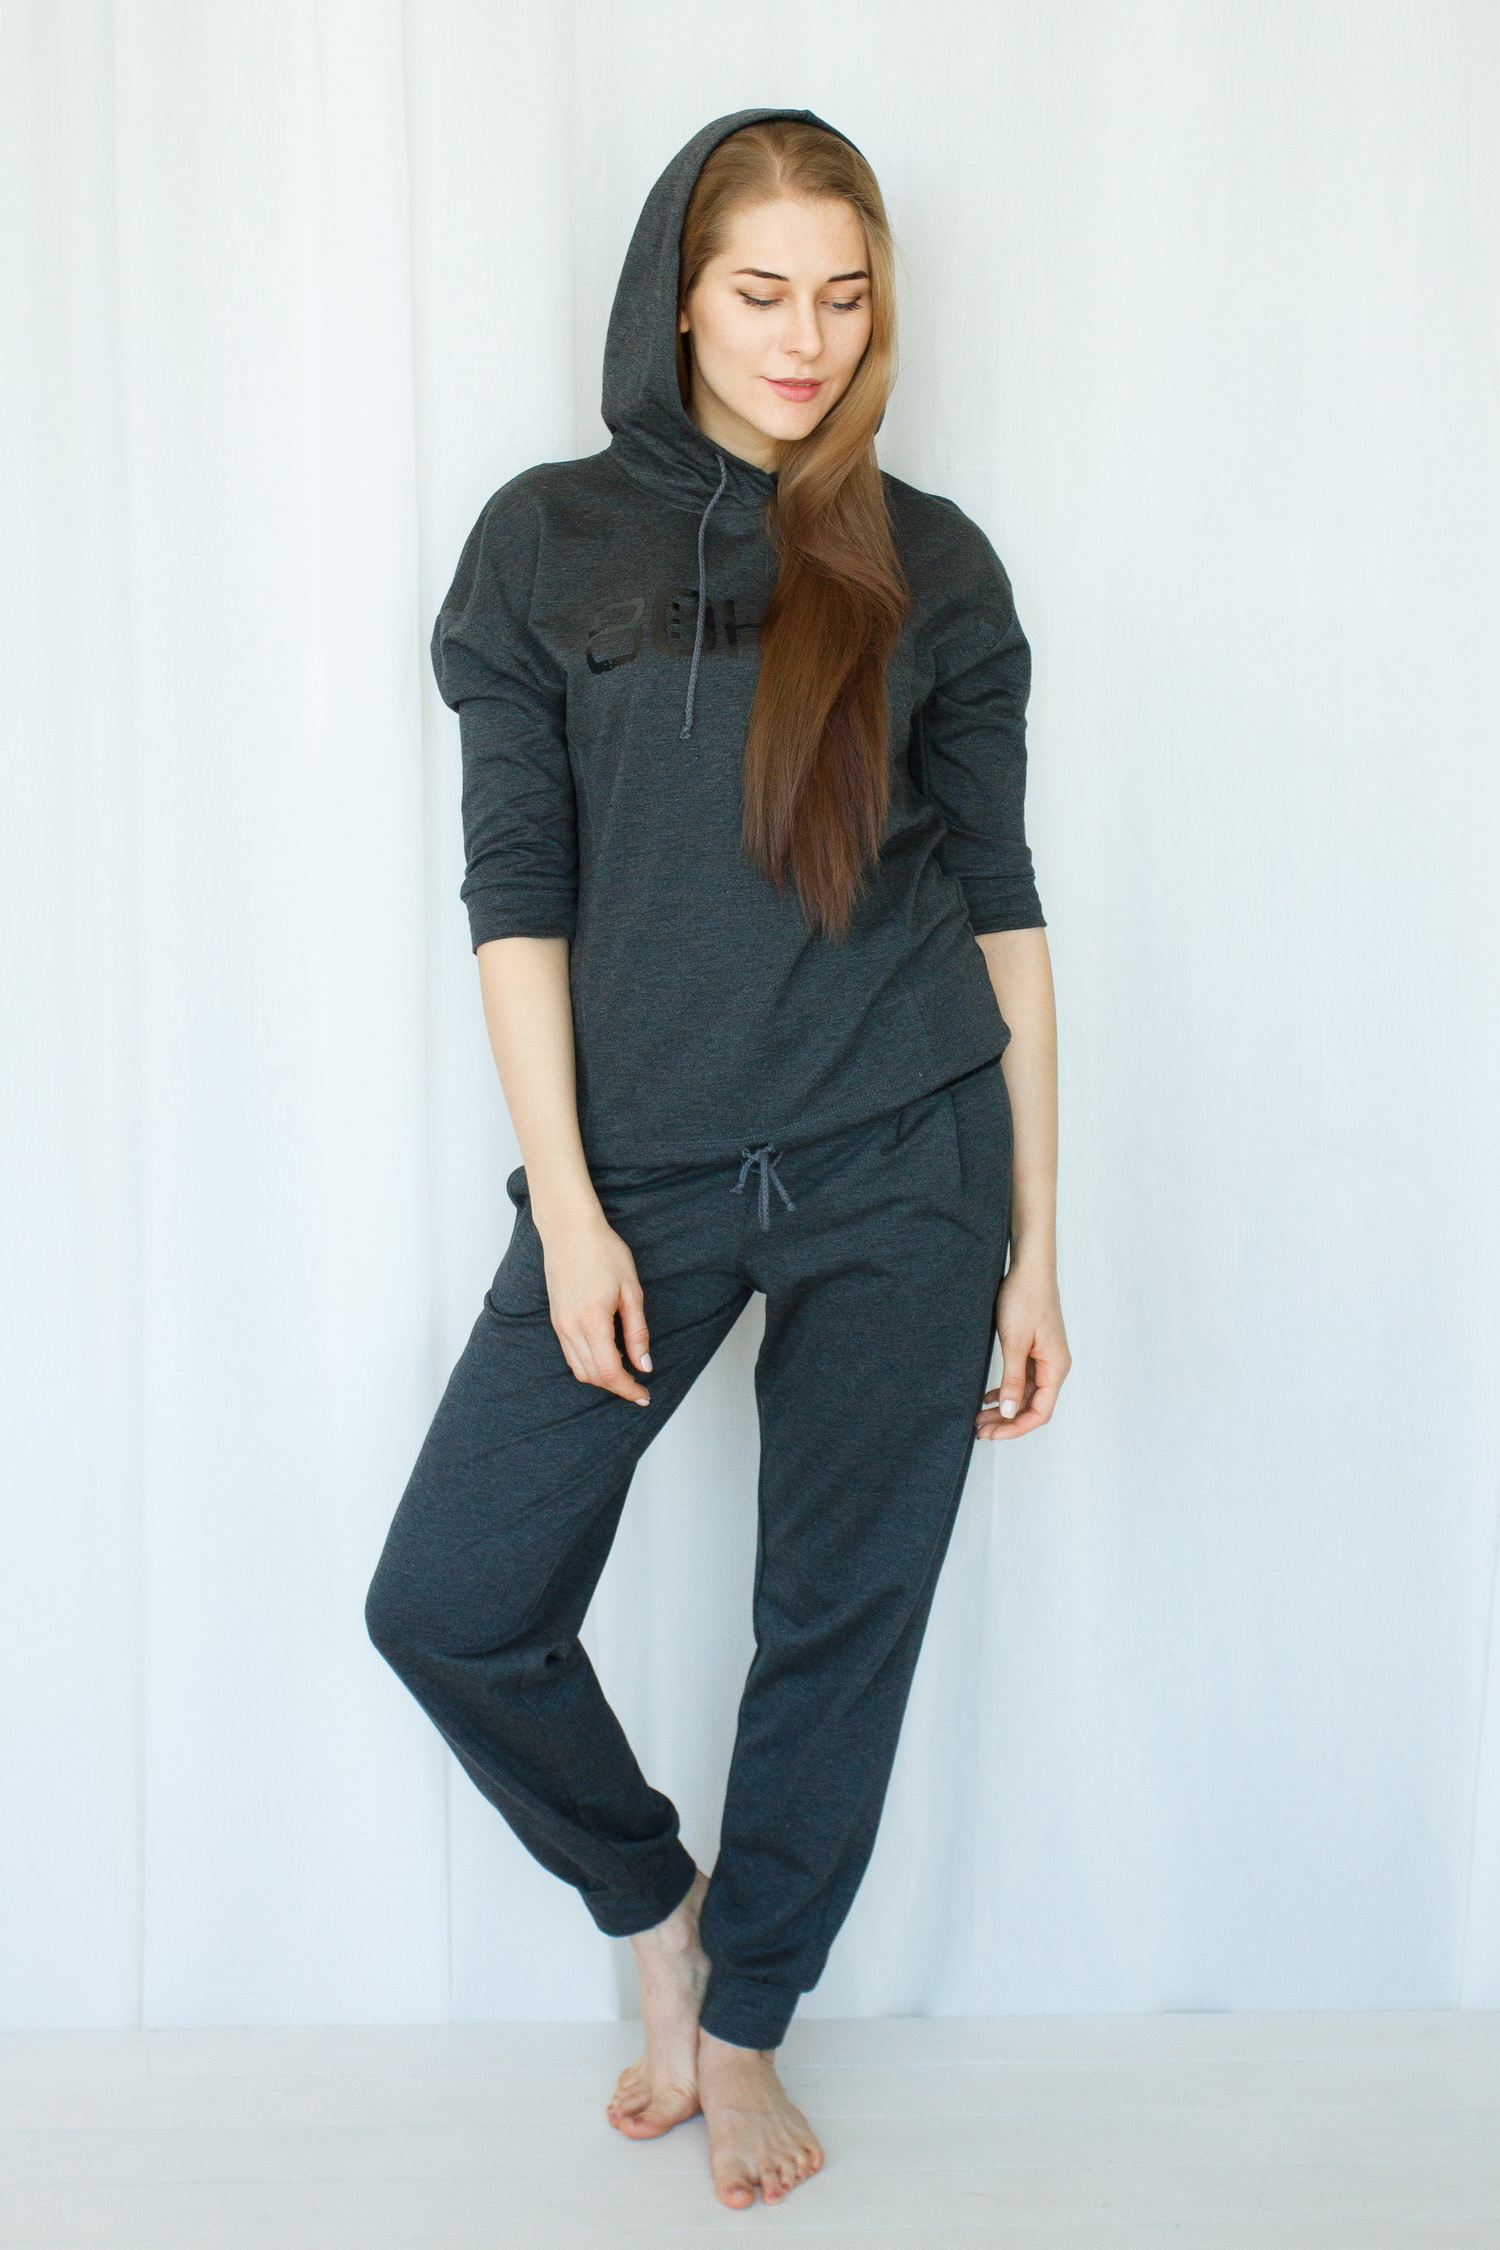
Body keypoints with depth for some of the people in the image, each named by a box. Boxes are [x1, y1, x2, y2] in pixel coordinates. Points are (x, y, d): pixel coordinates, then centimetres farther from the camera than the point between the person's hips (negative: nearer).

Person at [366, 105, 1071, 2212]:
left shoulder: (930, 563, 5)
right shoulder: (549, 541, 5)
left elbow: (1002, 904, 5)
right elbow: (516, 891, 1)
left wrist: (1034, 1248, 2)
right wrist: (566, 1210, -8)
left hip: (904, 1167, 0)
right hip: (645, 1170, 1)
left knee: (842, 1619, 8)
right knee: (450, 1602, -2)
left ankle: (744, 2023, 33)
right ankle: (654, 1904, 28)